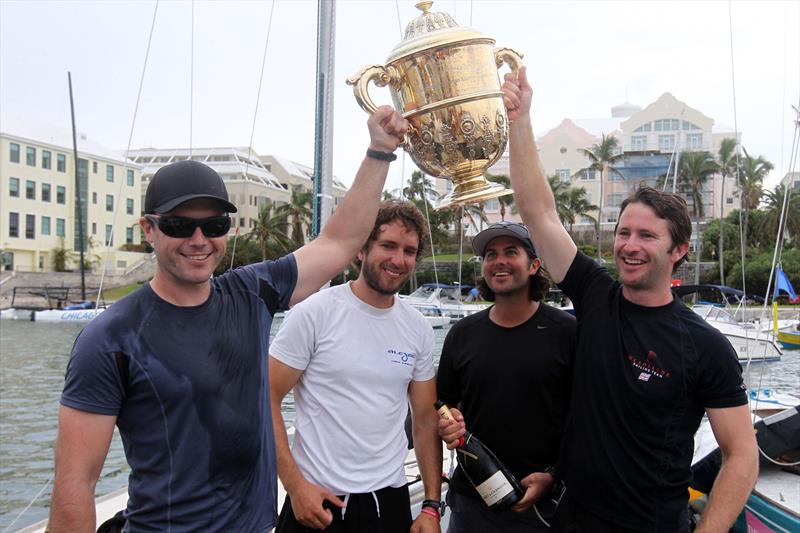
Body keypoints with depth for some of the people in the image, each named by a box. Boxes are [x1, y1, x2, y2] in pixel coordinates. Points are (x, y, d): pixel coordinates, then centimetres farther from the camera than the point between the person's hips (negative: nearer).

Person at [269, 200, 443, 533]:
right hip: (317, 500, -4)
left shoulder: (419, 329, 1)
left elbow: (425, 419, 6)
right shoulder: (315, 313, -11)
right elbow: (267, 399, -11)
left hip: (390, 500, 4)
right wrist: (295, 485, -16)